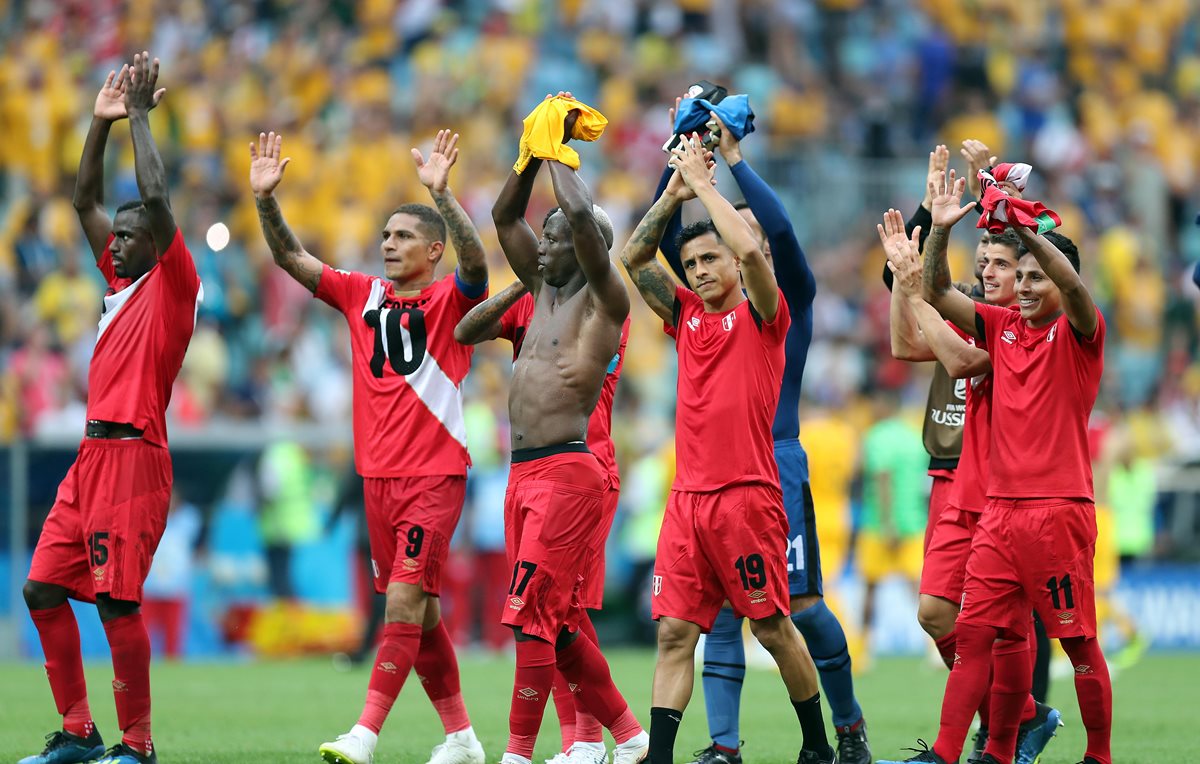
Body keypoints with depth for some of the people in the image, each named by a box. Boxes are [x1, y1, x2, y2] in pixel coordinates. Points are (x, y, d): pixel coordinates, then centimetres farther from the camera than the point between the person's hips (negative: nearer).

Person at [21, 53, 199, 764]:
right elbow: (86, 200, 23)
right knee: (44, 589, 5)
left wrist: (141, 115, -8)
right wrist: (103, 121, 16)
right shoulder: (120, 281, 19)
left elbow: (158, 203, -14)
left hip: (134, 457, -9)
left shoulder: (173, 285, -3)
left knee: (118, 599, -12)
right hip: (92, 457, 9)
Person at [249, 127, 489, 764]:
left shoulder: (450, 300, -3)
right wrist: (265, 199, -7)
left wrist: (441, 193, -36)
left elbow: (475, 264, -24)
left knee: (405, 598, -14)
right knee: (417, 607, 10)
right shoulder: (362, 294, 11)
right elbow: (292, 259, 8)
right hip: (377, 473, 6)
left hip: (434, 473, -6)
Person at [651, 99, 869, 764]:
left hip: (776, 463, -4)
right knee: (719, 608, -1)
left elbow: (780, 228, -14)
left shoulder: (790, 297, 3)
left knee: (802, 606, -3)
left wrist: (733, 156, -13)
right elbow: (664, 233, 5)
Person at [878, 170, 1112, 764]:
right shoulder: (1002, 329, 13)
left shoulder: (1078, 333, -2)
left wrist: (1024, 228, -35)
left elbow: (1072, 284, -23)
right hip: (999, 508, 6)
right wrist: (940, 230, -8)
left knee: (1078, 639, -1)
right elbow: (936, 293, 8)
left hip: (1059, 509, -6)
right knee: (975, 632, 1)